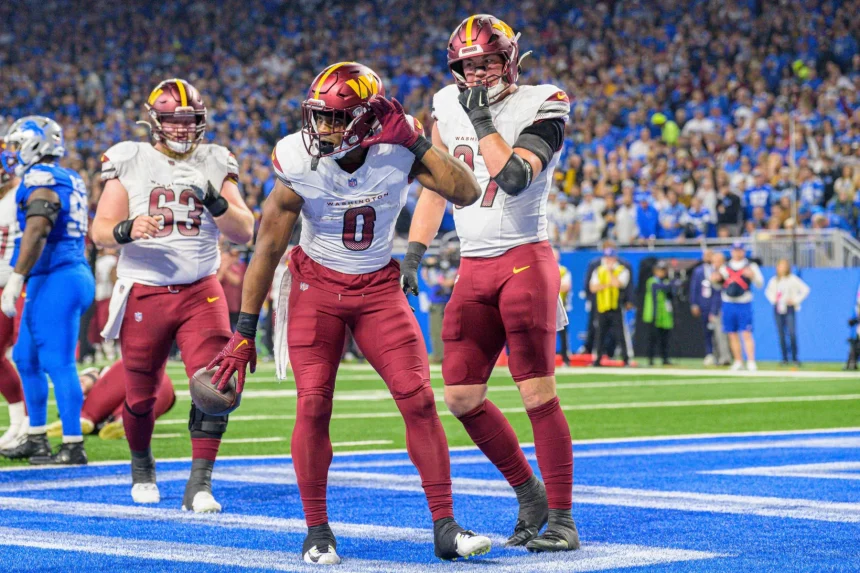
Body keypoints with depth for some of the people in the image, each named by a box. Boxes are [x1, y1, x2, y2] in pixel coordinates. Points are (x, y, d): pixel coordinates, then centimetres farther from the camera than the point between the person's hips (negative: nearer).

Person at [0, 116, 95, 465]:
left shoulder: (40, 180, -13)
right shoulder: (69, 181, 17)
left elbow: (35, 234, -23)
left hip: (56, 280, -10)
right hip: (70, 276, 10)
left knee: (58, 363, -7)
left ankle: (73, 447, -4)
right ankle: (36, 439, 24)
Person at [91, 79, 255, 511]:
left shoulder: (214, 165, 5)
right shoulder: (130, 163, 0)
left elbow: (245, 232, 1)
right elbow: (100, 230, -3)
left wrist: (215, 202, -16)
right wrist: (127, 229, -24)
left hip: (200, 292, 1)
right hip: (144, 293, -1)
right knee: (140, 397, 7)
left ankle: (199, 485, -11)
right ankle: (142, 466, 36)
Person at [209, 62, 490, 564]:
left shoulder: (397, 152, -16)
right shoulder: (300, 164, -17)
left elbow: (467, 193, -23)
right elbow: (268, 248, -10)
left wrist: (417, 142, -27)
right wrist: (244, 333, -9)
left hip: (379, 286, 1)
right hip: (317, 283, -1)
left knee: (419, 399, -9)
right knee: (313, 405, -12)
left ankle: (445, 527, -2)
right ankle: (318, 531, 3)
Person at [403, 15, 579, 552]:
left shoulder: (541, 107, -7)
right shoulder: (449, 106, 10)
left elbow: (515, 178, -22)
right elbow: (435, 186, 18)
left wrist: (483, 119, -17)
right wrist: (413, 255, 13)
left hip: (524, 260, -6)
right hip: (474, 268, 6)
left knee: (538, 392, -10)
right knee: (462, 397, 4)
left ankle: (562, 518, -3)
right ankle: (529, 494, 21)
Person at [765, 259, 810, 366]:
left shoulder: (793, 279, -3)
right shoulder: (774, 280, 9)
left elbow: (805, 289, -3)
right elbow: (768, 291, 27)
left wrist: (795, 300, -5)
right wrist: (773, 300, 10)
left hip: (789, 309, -4)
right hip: (778, 309, 4)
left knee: (792, 333, -13)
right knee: (781, 335, 2)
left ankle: (794, 358, -6)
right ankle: (784, 358, 7)